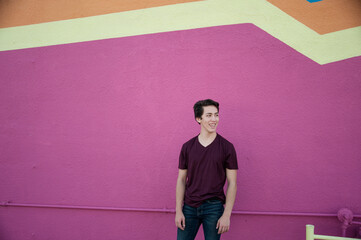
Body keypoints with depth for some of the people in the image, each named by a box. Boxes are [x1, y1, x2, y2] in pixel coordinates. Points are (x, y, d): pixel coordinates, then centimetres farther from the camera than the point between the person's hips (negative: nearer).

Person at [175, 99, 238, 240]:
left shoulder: (227, 147, -3)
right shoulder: (187, 147, 3)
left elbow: (232, 183, -3)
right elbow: (181, 180, 6)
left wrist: (226, 215, -8)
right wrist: (178, 211, 0)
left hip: (214, 208, -2)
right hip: (189, 207, 2)